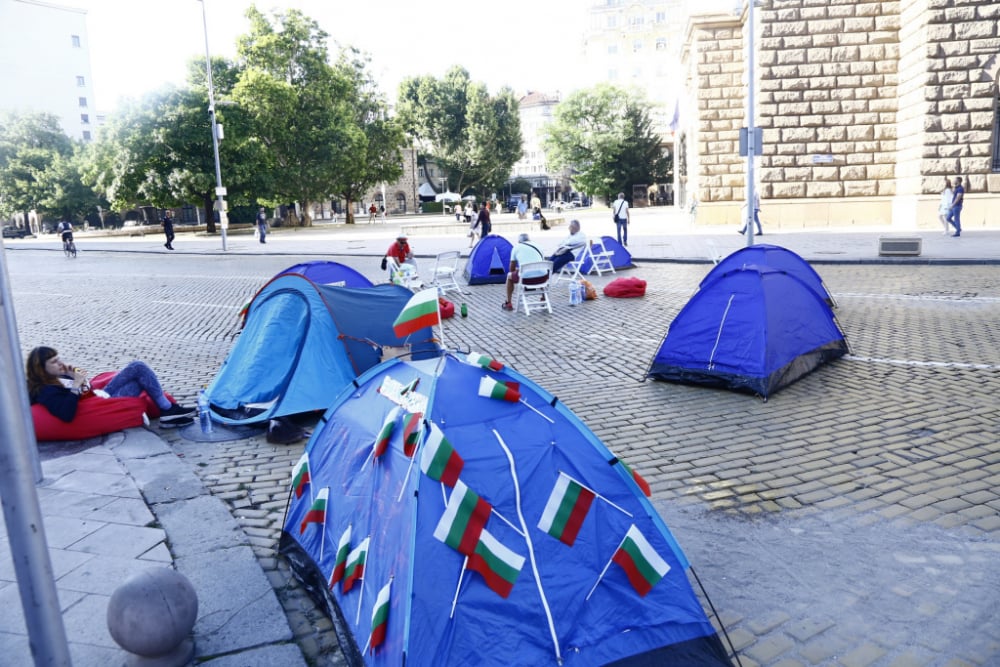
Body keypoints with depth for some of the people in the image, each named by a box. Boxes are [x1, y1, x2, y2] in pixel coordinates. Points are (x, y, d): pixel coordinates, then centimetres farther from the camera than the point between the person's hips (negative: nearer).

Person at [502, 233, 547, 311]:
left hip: (526, 278, -3)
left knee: (509, 276, 28)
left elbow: (512, 269, 18)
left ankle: (508, 304, 29)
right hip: (542, 278, 3)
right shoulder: (537, 247, 21)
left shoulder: (517, 247, 12)